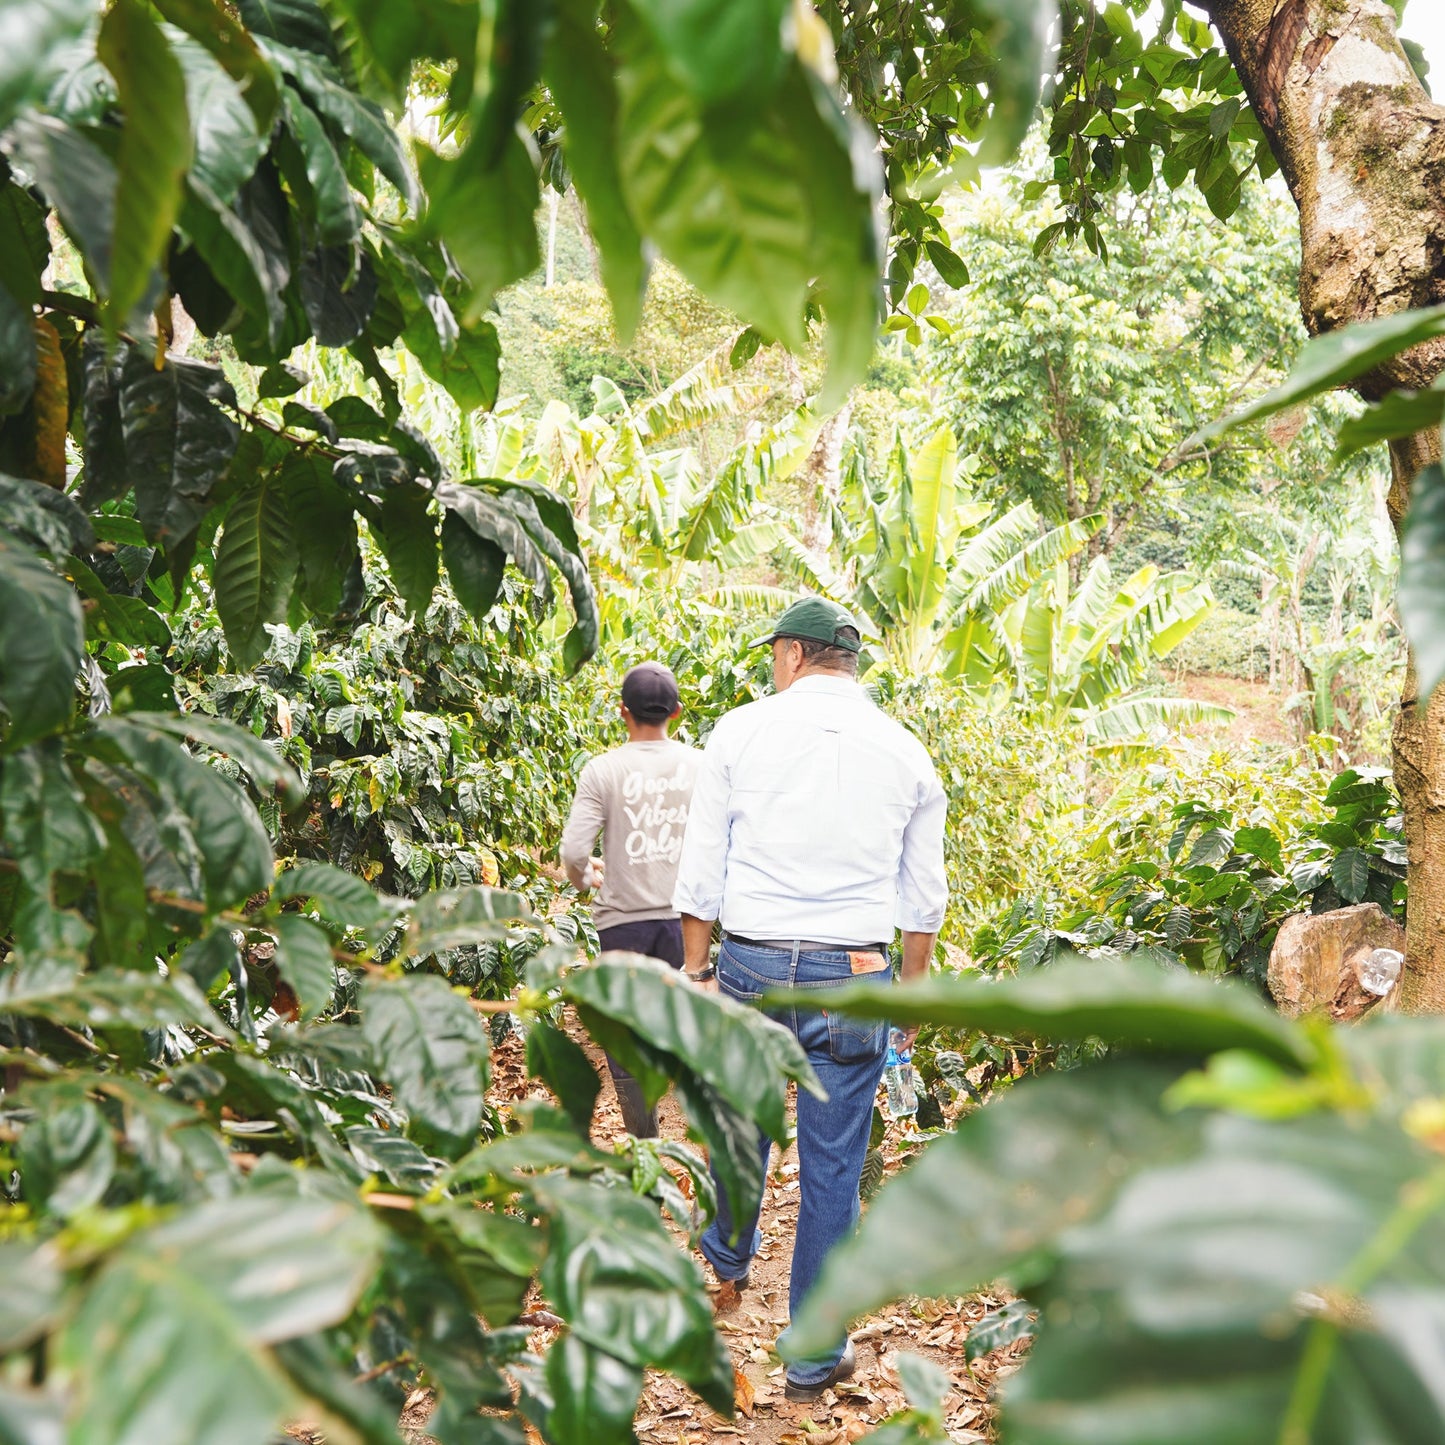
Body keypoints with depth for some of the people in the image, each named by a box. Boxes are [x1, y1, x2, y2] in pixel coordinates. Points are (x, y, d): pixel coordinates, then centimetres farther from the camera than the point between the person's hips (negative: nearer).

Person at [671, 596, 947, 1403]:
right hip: (855, 974, 0)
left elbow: (702, 874, 1)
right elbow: (923, 899, 9)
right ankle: (814, 1356, 20)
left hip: (751, 963, 0)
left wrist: (695, 971, 10)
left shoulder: (741, 732, 0)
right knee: (833, 1168, 8)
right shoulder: (906, 752, 5)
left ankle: (730, 1255, 50)